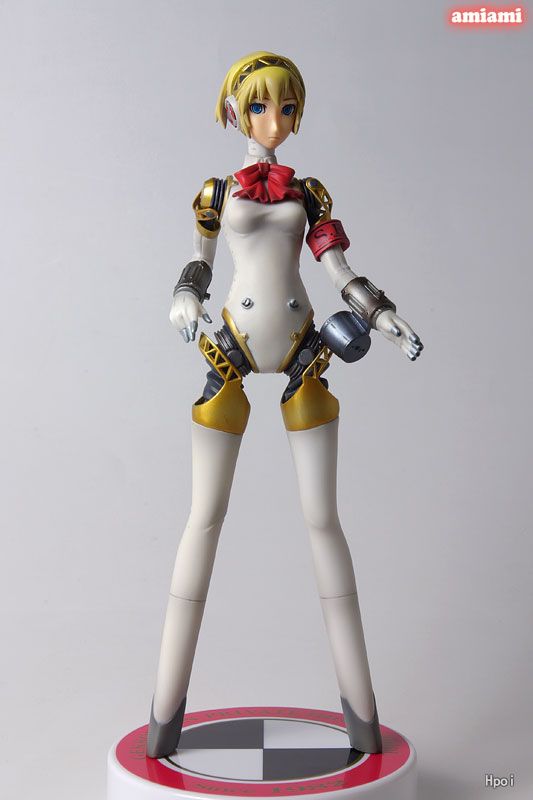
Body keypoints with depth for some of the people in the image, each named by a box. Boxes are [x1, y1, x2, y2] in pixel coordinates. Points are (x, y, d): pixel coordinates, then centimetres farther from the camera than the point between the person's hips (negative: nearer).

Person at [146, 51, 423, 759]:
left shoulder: (310, 194, 12)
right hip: (230, 352, -1)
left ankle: (359, 700, 10)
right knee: (205, 519, -1)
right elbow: (199, 263, 14)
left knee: (322, 520, 0)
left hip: (303, 353, 1)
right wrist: (187, 298, -9)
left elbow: (339, 269, 7)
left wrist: (385, 317, -8)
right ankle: (168, 703, 8)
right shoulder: (217, 190, 10)